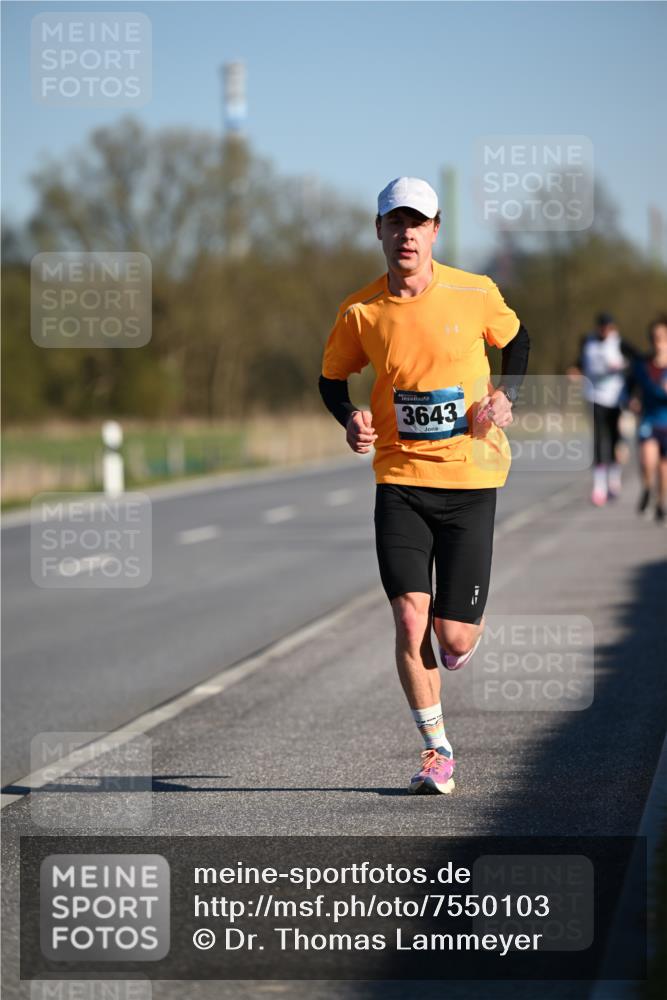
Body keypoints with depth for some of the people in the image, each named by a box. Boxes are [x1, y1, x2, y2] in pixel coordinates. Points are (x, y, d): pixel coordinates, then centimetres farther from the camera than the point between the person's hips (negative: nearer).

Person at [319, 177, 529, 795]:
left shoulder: (474, 293, -4)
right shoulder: (360, 311, -3)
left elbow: (515, 338, 15)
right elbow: (331, 377, 12)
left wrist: (506, 396, -1)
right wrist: (350, 420, -8)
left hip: (471, 481, 0)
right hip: (399, 481, 0)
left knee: (454, 637, -3)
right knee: (410, 619, -12)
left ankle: (466, 634, 37)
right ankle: (436, 750, 5)